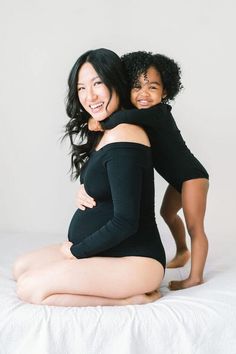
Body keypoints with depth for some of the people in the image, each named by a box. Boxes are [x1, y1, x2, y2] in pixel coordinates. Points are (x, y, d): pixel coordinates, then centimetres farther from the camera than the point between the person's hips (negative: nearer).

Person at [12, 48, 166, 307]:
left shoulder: (123, 136, -20)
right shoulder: (103, 133, 11)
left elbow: (125, 222, -21)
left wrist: (76, 251, -9)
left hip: (135, 261, -10)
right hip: (104, 251, 10)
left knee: (30, 288, -16)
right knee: (21, 267, 12)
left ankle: (131, 297, -8)